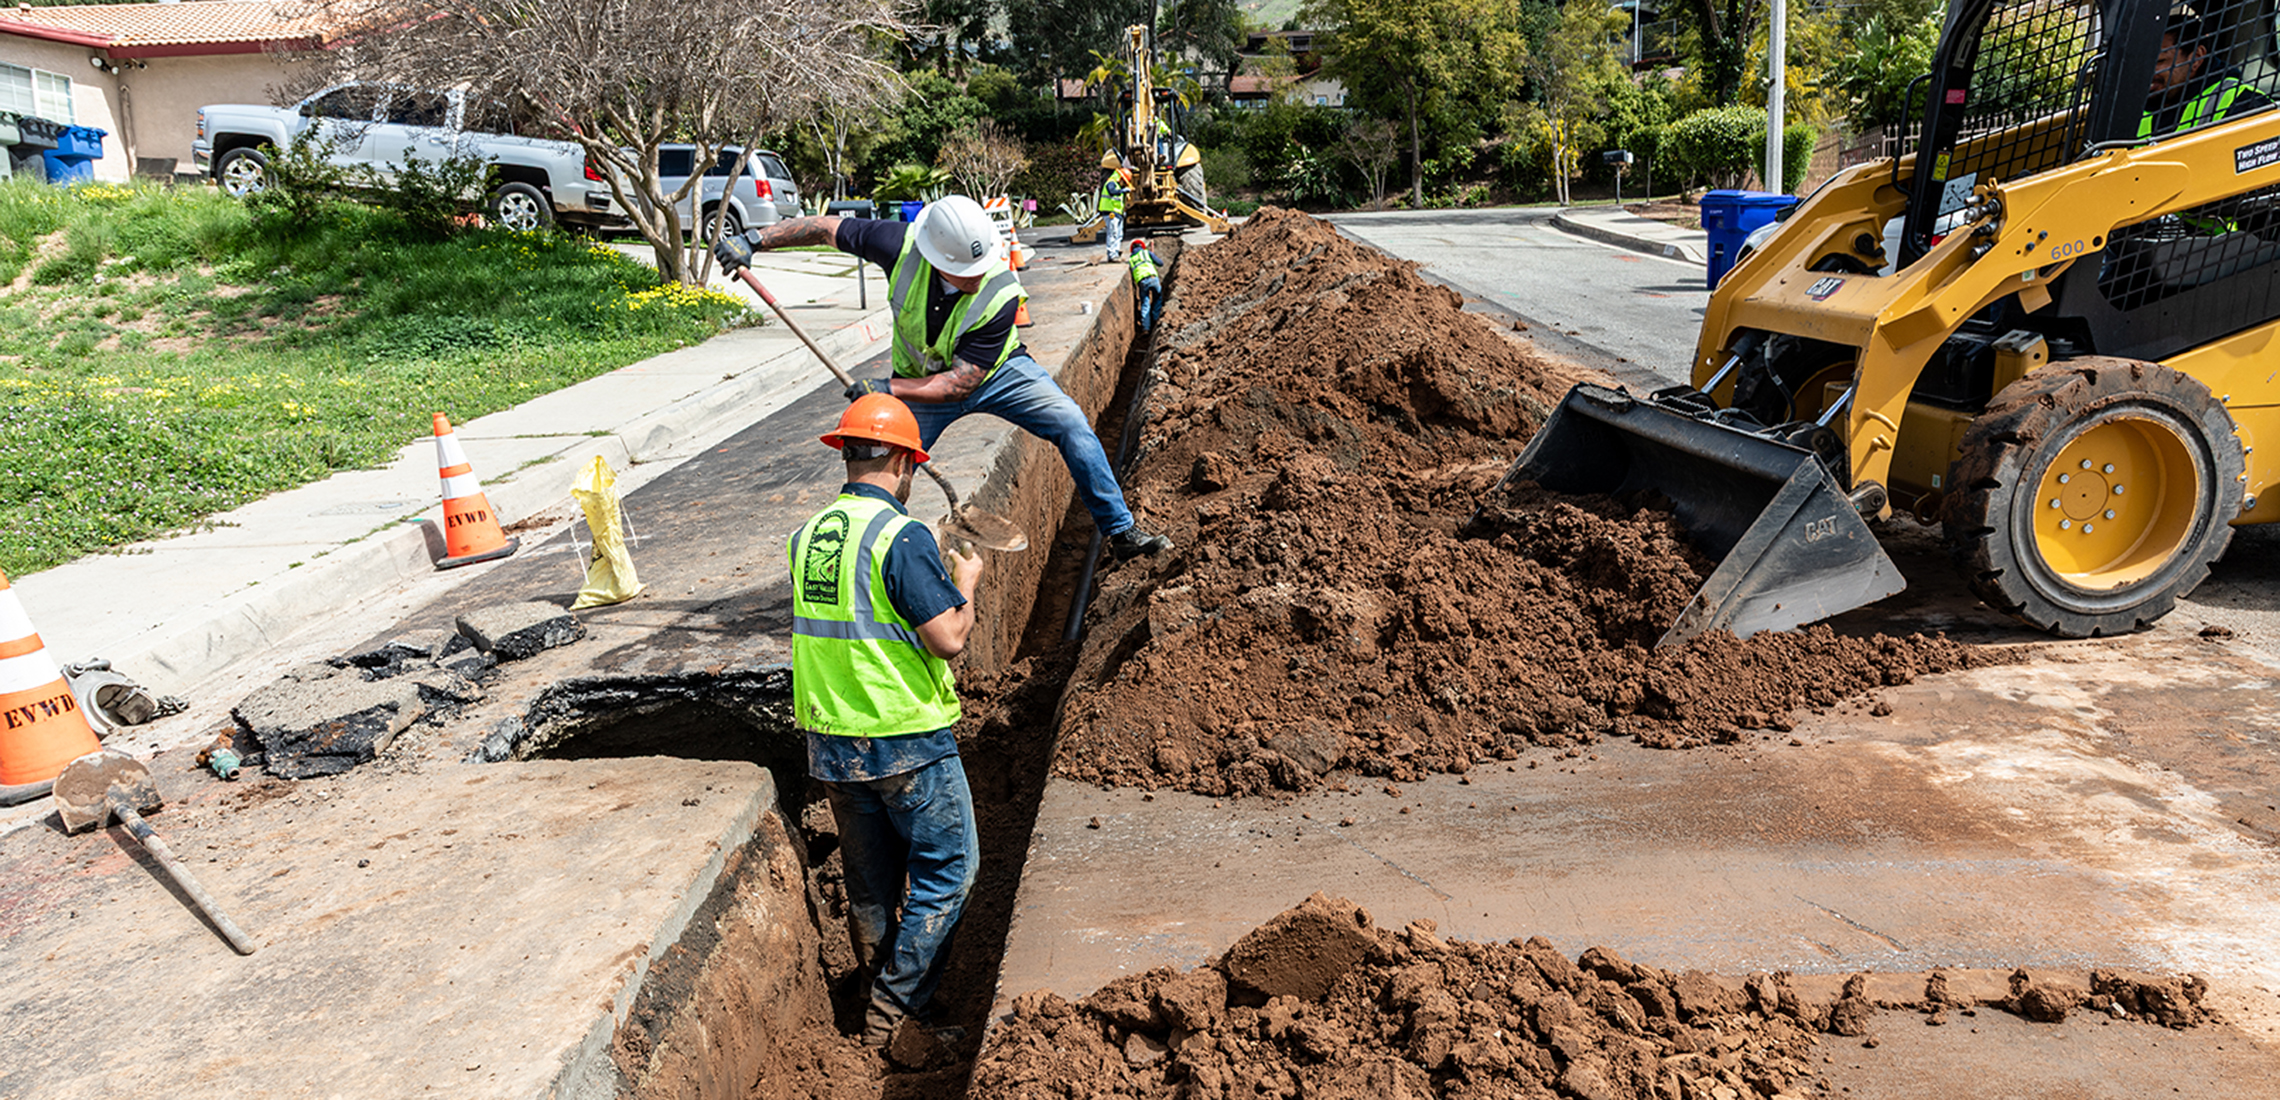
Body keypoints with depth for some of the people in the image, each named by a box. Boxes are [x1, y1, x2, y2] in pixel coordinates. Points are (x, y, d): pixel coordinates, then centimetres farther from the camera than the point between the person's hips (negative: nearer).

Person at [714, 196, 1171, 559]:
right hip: (919, 384, 2)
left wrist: (887, 389, -39)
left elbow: (960, 382, -32)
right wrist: (755, 239, -17)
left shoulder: (1001, 293, -34)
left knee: (1072, 426, -18)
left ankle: (1122, 532, -6)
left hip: (998, 372, -1)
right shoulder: (901, 244, -30)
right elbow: (827, 227, -13)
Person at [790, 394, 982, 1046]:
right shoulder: (902, 537, -18)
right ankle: (895, 1008, 10)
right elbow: (949, 639, -22)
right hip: (905, 742, -7)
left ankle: (885, 1012, 31)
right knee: (948, 870, 9)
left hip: (829, 742, 7)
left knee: (871, 885, 18)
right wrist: (965, 583, -2)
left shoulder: (807, 537, 5)